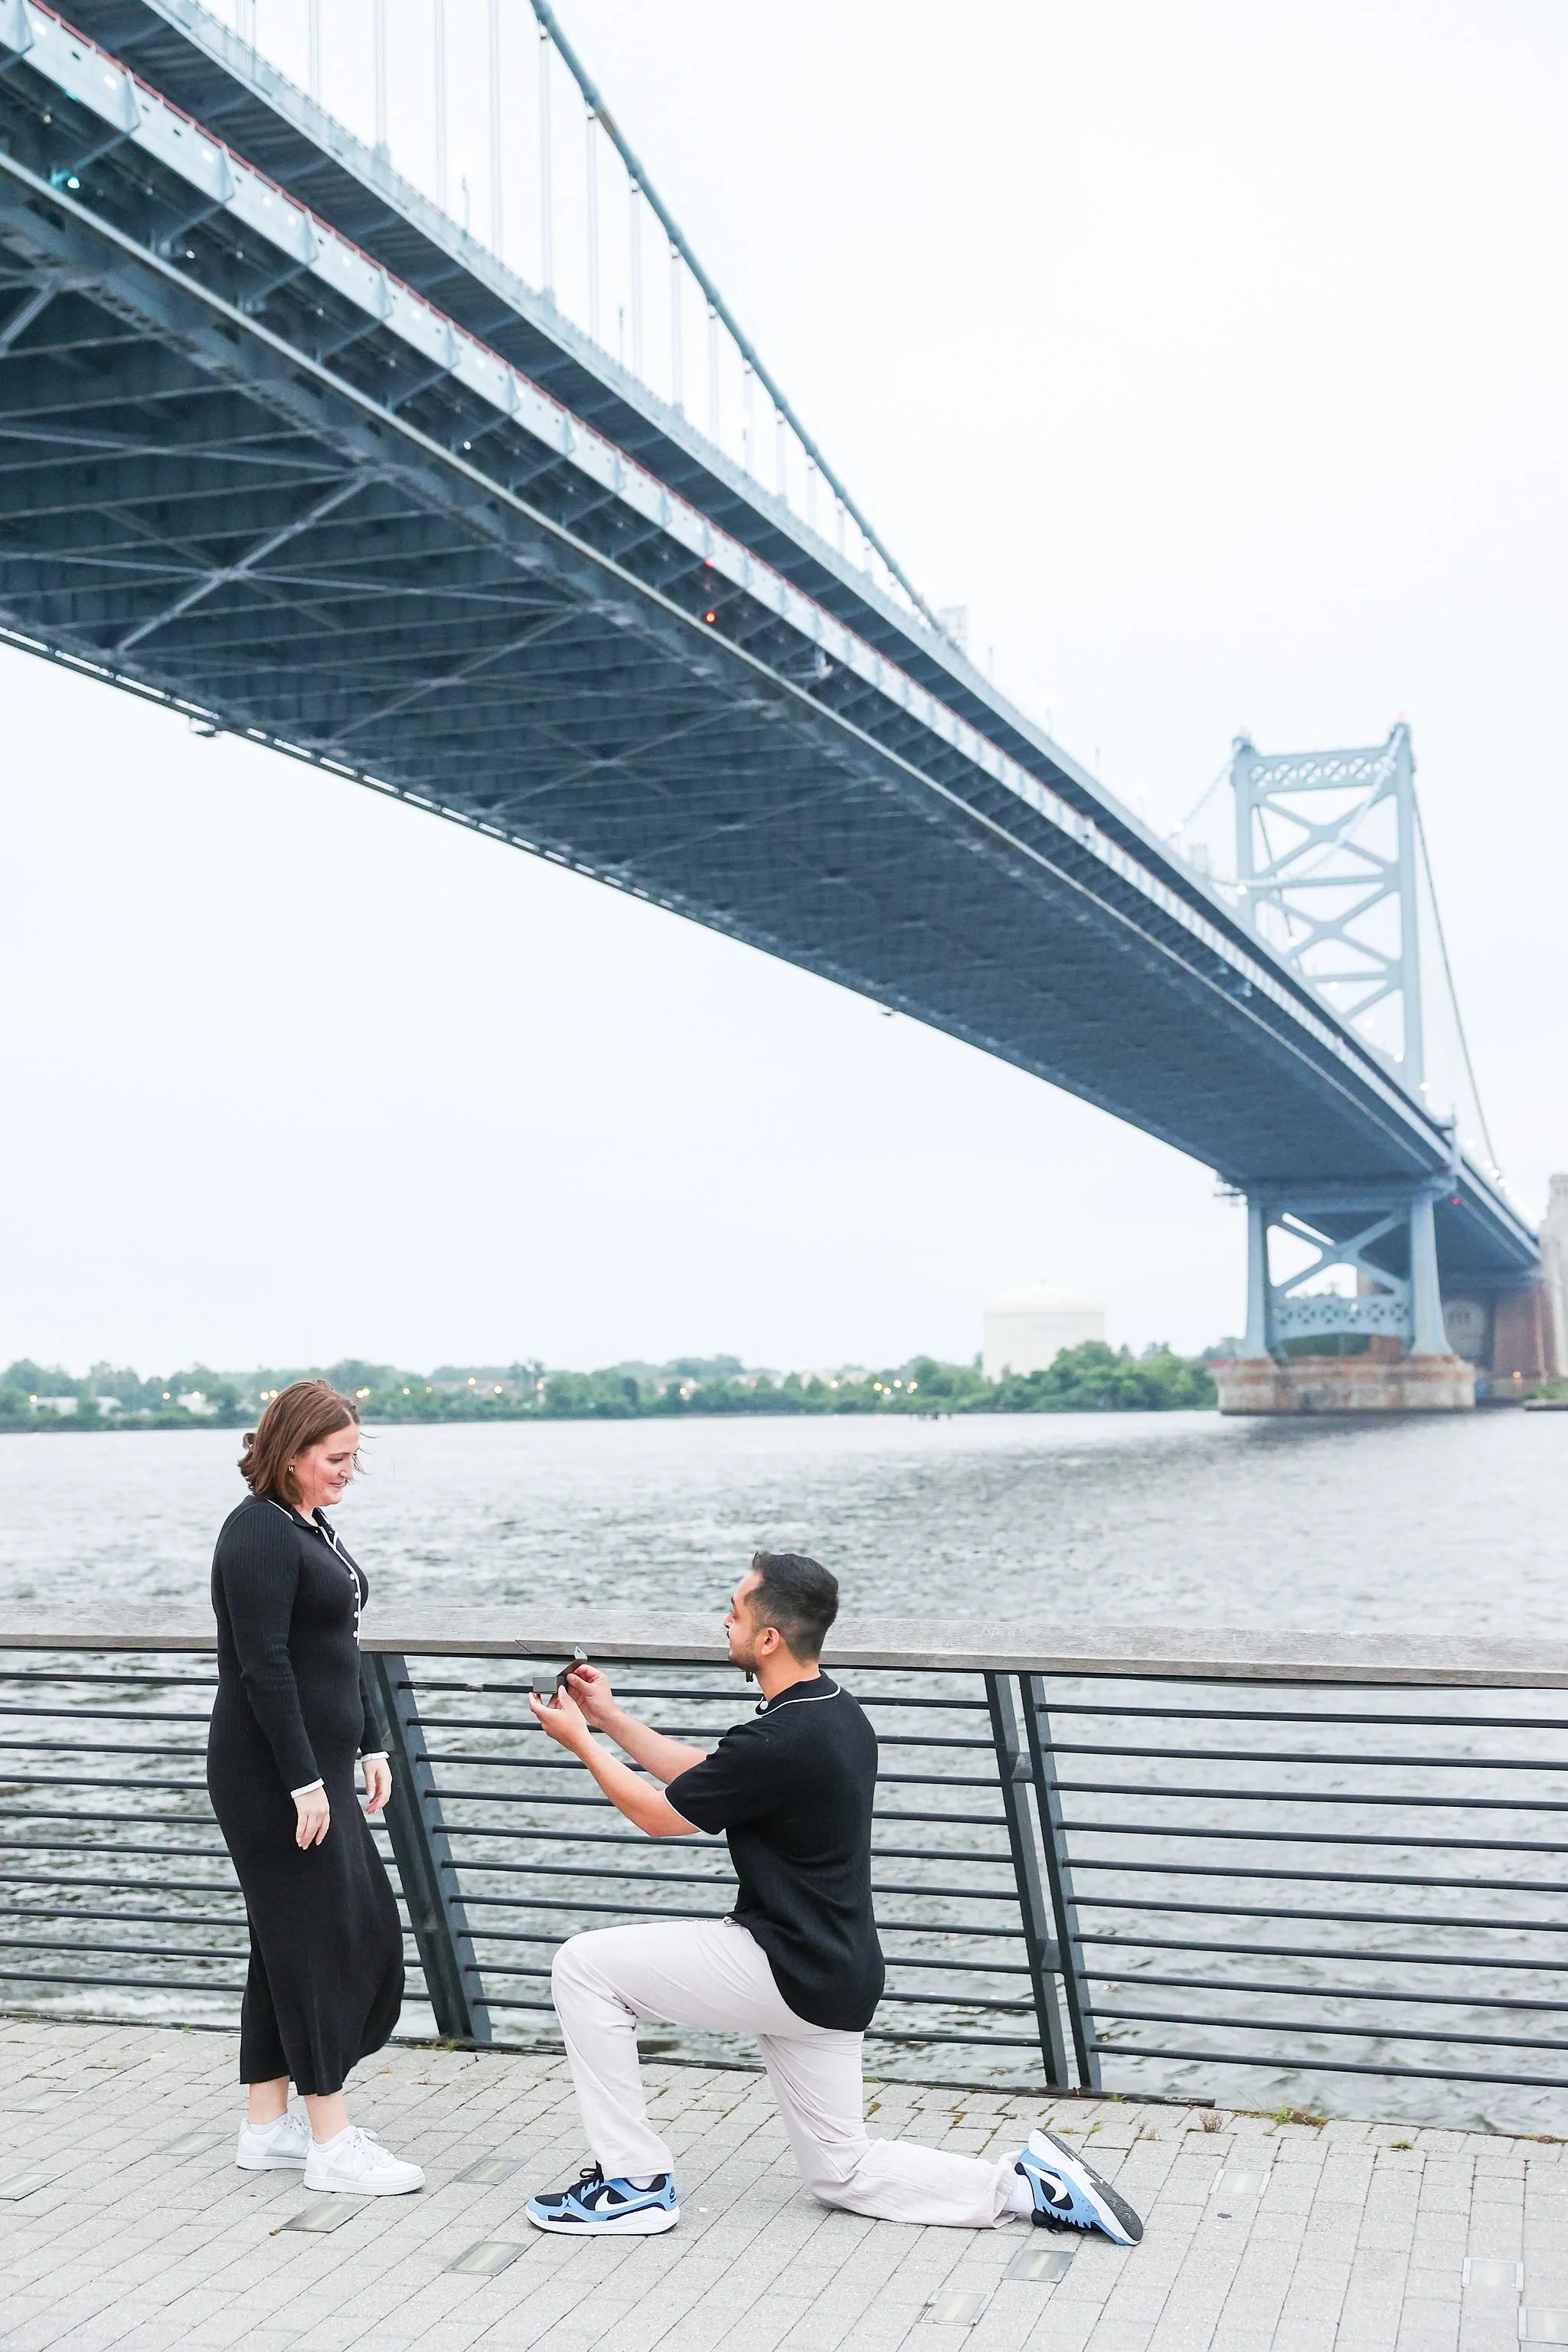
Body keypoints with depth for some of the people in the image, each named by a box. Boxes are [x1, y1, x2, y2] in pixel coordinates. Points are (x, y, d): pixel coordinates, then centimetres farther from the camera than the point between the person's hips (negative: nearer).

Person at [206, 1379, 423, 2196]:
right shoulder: (259, 1532, -16)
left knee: (337, 1935, 13)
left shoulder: (310, 1527, 14)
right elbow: (263, 1666, -21)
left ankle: (267, 2126, 23)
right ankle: (331, 2145, 5)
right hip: (273, 1776, -10)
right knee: (316, 1939, -4)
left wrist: (369, 1745, 18)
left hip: (314, 1766, 10)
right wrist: (304, 1782, -22)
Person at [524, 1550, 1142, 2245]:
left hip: (785, 1972, -9)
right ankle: (1027, 2183, 7)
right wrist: (611, 1719, 16)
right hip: (829, 1977, 9)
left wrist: (580, 1741, 2)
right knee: (841, 2172, 18)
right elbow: (703, 1777, 17)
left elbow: (659, 1814, -10)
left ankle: (633, 2185, 6)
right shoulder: (834, 1713, 5)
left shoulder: (780, 1743, -24)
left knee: (585, 1966, -1)